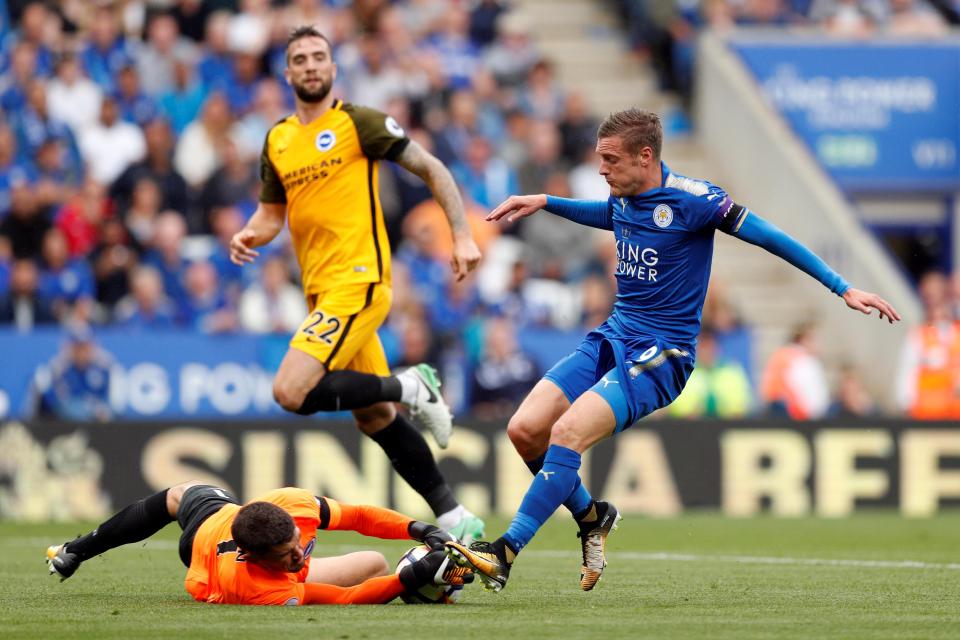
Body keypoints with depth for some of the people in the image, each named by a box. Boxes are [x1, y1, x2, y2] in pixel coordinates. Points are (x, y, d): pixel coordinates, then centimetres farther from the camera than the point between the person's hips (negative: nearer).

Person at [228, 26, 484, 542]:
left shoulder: (358, 123, -5)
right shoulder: (277, 141, 14)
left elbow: (431, 169, 0)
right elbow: (271, 212, 21)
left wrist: (462, 235, -9)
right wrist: (250, 235, -2)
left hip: (357, 281, -7)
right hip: (321, 288, 7)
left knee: (293, 392, -21)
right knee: (374, 417, 9)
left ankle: (411, 387, -4)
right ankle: (454, 519, 15)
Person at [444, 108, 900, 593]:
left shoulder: (689, 199, -14)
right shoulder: (623, 199, 7)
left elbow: (767, 237, -10)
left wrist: (843, 289, -11)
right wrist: (543, 202, 27)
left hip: (658, 356, -8)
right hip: (611, 338, 8)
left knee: (567, 432, -26)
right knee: (524, 429, -8)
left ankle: (505, 554, -24)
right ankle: (592, 517, 15)